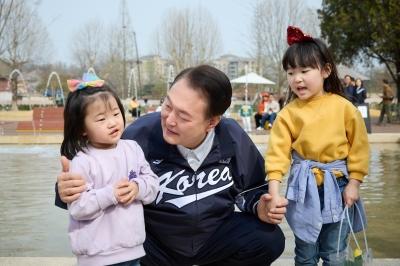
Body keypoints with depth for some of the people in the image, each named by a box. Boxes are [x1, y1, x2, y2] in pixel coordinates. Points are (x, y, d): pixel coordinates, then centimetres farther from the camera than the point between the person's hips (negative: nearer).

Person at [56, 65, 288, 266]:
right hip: (153, 243, -2)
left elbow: (251, 188, 5)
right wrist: (72, 191, -35)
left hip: (216, 236, 3)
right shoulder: (140, 134, -24)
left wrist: (259, 207, -17)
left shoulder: (234, 138, -13)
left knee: (269, 239, -19)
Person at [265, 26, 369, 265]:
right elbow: (278, 153, -9)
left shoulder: (344, 108, -7)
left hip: (337, 186, -1)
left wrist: (354, 183, -6)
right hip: (304, 188, 1)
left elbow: (359, 147, -2)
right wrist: (274, 192, -16)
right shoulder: (288, 113, -5)